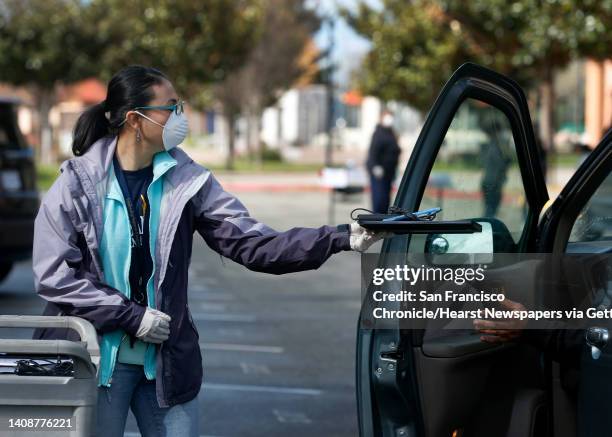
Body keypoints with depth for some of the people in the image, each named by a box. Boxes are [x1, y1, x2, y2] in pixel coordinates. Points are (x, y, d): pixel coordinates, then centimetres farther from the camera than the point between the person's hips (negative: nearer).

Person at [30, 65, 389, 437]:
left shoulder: (187, 181, -1)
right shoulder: (79, 181, -7)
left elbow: (252, 244, -7)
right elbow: (54, 275, -10)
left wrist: (341, 238, -18)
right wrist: (131, 315, -16)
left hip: (166, 361, 3)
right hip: (94, 361, -2)